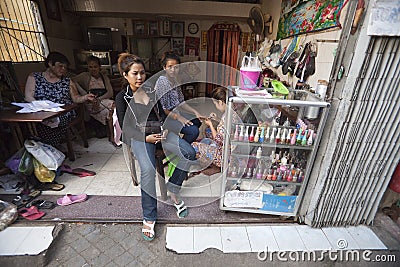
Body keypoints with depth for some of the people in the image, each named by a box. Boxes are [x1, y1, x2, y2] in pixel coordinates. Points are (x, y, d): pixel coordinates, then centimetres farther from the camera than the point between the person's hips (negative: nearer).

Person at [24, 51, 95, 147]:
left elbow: (76, 98, 13)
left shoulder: (67, 81, 18)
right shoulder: (34, 77, 14)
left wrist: (85, 97, -10)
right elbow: (28, 97, 3)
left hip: (65, 117, 0)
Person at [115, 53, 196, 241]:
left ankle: (173, 191, -1)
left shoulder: (151, 90, 15)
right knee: (148, 169, -32)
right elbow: (126, 127, -2)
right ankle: (149, 218, -12)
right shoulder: (122, 97, 3)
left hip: (159, 130, 4)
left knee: (189, 152, -21)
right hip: (139, 136, -3)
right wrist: (146, 137, -18)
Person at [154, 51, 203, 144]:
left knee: (197, 121, 13)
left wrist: (195, 112, 1)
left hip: (176, 112, 9)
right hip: (165, 116, -9)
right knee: (193, 131, -19)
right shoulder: (162, 82, -19)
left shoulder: (174, 80, 7)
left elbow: (180, 102, 11)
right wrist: (178, 118, -21)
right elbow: (162, 109, -22)